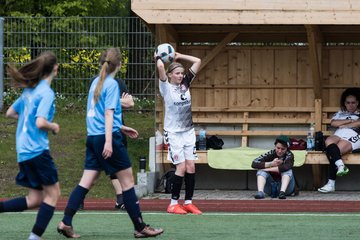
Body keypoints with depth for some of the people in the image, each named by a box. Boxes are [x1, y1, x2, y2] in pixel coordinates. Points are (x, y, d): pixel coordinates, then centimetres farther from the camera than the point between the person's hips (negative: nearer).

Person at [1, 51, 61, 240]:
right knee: (52, 193, 1)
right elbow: (40, 123, -22)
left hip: (23, 152, 8)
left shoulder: (30, 90, 12)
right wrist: (53, 127, -3)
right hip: (37, 150, -8)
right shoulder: (46, 93, -13)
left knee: (34, 199, 11)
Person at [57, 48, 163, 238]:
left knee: (86, 182, 6)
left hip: (92, 137, 8)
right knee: (127, 180, 1)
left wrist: (121, 128, 32)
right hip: (107, 137, -8)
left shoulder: (96, 82, 14)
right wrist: (108, 142, -23)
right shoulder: (112, 84, -9)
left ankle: (66, 223, -3)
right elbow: (109, 113, -18)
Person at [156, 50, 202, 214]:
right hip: (173, 132, -5)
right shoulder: (166, 87, -6)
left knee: (191, 166, 0)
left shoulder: (185, 84, 8)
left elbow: (197, 62, 8)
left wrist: (178, 56, 10)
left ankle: (188, 202, 7)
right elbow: (161, 67, -23)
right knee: (181, 167, -10)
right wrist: (159, 58, -3)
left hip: (188, 131, 5)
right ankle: (173, 203, -2)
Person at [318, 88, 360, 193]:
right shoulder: (340, 114, 31)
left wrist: (343, 125, 1)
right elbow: (333, 123, 10)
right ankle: (340, 165, -49)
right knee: (329, 141, -35)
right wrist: (350, 121, 5)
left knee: (331, 152, -32)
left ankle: (331, 183, -36)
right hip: (338, 135, 4)